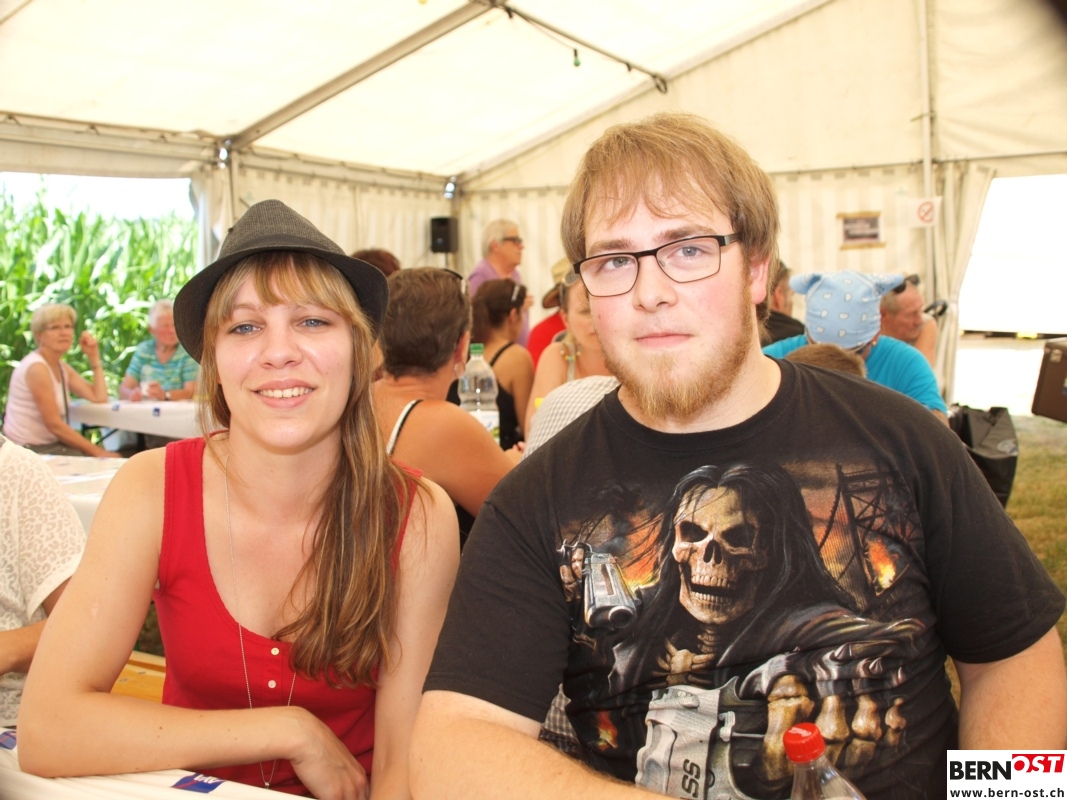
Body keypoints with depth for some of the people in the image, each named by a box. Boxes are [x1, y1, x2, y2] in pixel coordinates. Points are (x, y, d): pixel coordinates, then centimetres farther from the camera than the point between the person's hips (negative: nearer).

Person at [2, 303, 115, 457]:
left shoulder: (62, 367, 11)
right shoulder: (37, 368, -16)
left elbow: (99, 398, 3)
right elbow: (54, 424, -19)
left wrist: (94, 357, 3)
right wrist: (97, 451, -19)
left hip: (51, 444, 9)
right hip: (31, 451, -9)